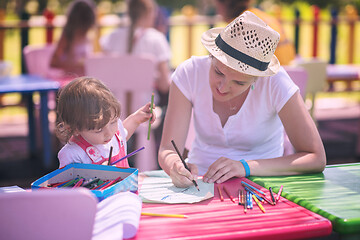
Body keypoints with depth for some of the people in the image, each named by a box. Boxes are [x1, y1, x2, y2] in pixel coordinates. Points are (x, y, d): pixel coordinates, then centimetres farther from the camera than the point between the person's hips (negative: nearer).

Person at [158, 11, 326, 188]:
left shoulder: (275, 82, -18)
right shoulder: (189, 73, -13)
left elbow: (316, 158, -18)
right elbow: (168, 150, -14)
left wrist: (247, 167, -27)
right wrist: (176, 166, -37)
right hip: (201, 183, 2)